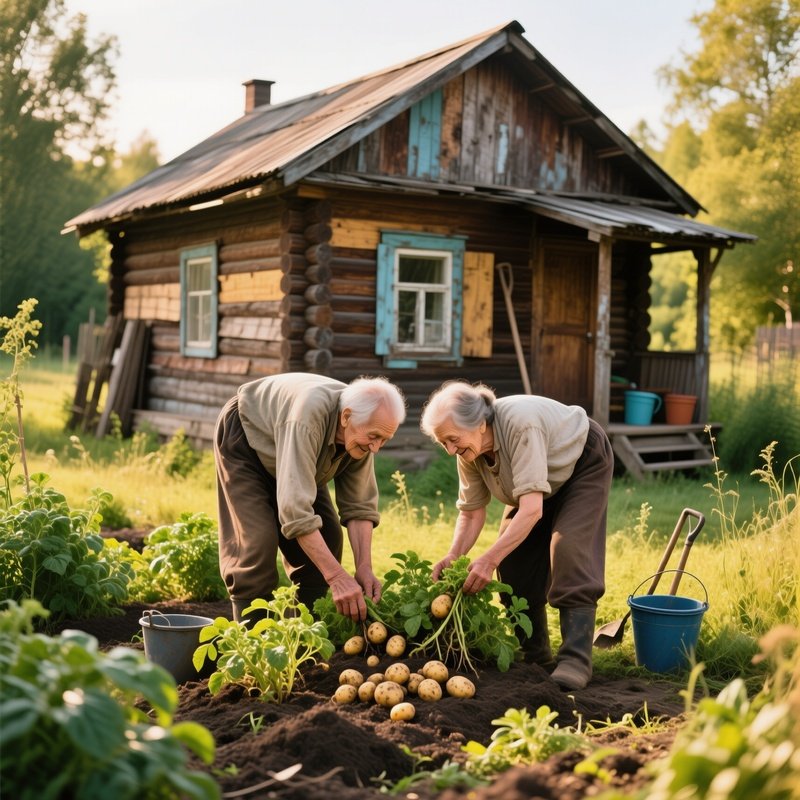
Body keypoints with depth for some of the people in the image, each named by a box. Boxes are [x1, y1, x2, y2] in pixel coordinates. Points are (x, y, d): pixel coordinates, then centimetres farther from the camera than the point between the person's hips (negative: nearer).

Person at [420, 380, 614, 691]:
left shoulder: (520, 424, -42)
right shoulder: (468, 450, -19)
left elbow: (532, 508, -45)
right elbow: (471, 513, -11)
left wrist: (489, 560, -48)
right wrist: (453, 556, -27)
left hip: (584, 463, -7)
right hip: (545, 478, 7)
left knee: (567, 546, -23)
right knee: (514, 554, -5)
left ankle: (575, 660, -22)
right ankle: (534, 654, 7)